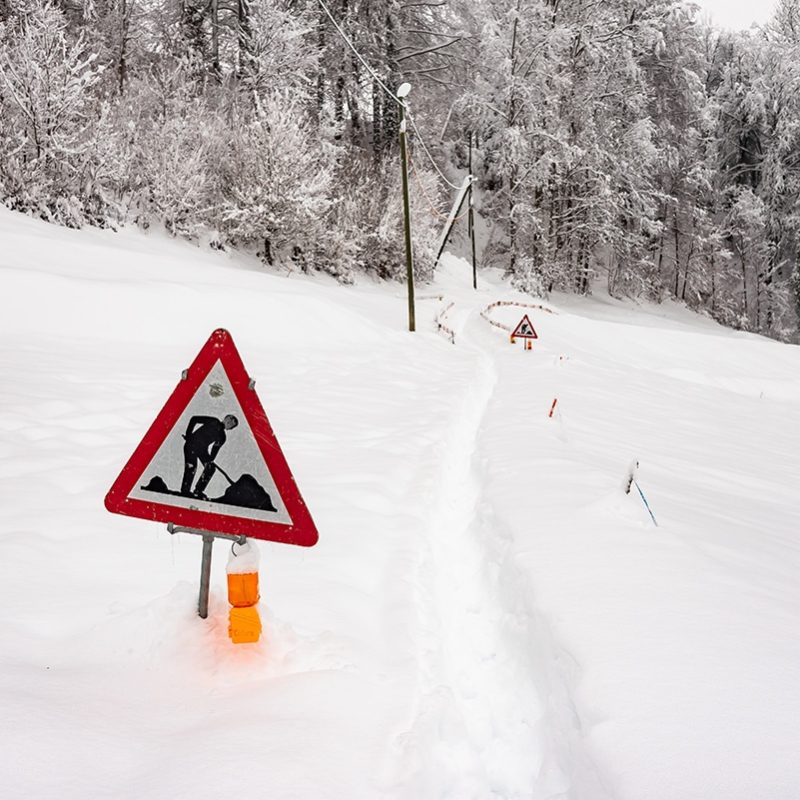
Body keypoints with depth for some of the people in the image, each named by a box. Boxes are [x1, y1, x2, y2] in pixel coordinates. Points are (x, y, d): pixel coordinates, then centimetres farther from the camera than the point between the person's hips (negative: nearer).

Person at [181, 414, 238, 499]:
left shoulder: (222, 437, 10)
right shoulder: (213, 422, -4)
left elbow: (215, 448, 5)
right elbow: (194, 419, -7)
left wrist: (211, 459, -11)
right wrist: (188, 434, -9)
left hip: (202, 449, 6)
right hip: (192, 443, -6)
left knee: (211, 467, -3)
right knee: (191, 466, -16)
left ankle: (198, 491, 1)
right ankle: (185, 490, -12)